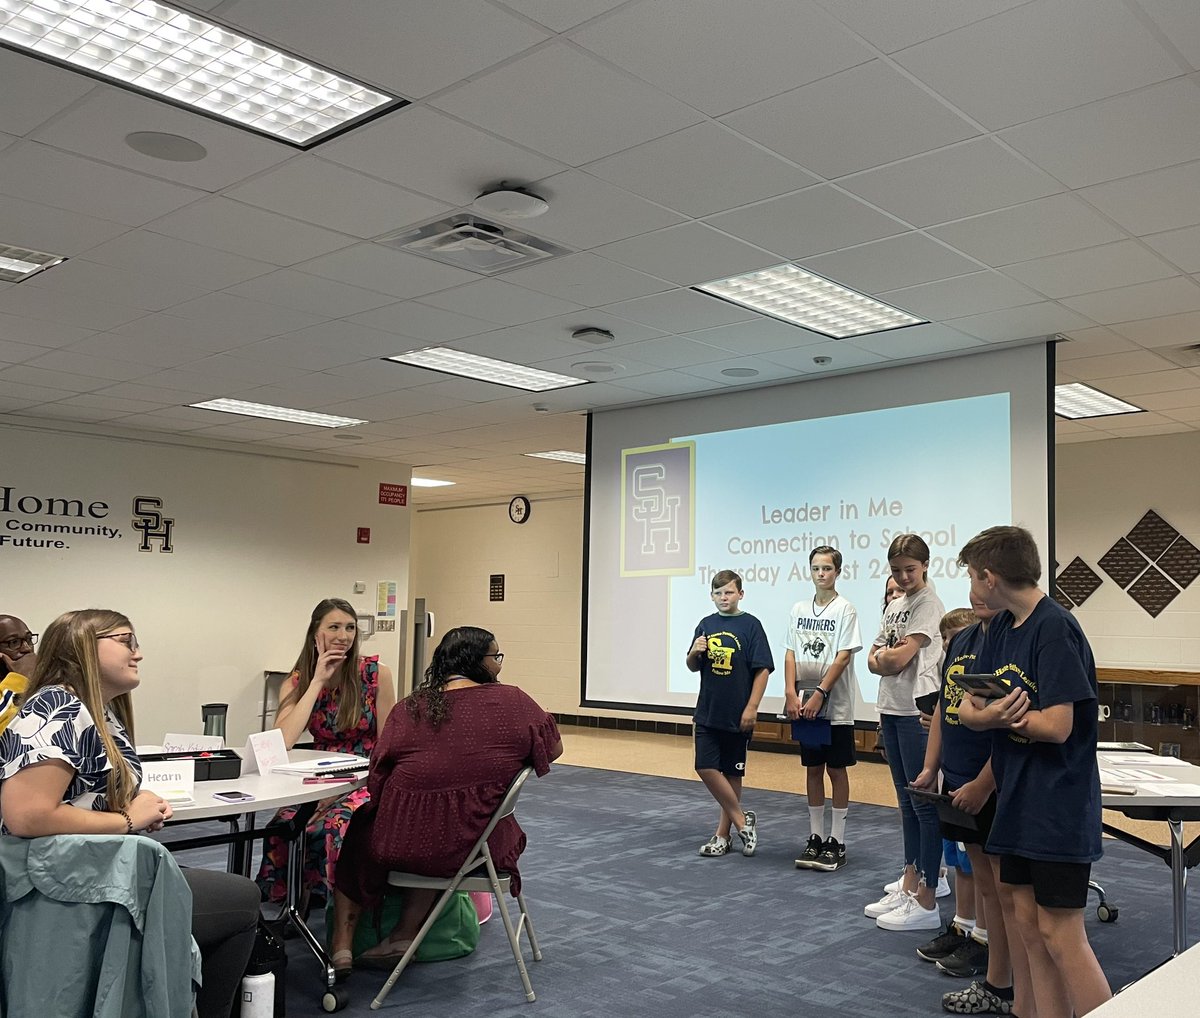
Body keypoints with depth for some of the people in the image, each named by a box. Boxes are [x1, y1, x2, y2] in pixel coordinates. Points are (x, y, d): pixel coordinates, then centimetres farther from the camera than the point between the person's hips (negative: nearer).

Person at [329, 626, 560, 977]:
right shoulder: (514, 701, -4)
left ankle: (342, 945, 29)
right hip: (470, 844, 1)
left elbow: (377, 778, -1)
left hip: (400, 842, 0)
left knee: (358, 832, 31)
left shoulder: (409, 708, -2)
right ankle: (405, 935, 32)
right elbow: (554, 748, 9)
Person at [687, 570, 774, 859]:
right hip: (708, 712, 4)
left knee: (732, 774, 6)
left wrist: (751, 707, -14)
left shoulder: (750, 625, -6)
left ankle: (723, 834, 19)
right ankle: (742, 821, 11)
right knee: (706, 768, -4)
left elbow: (762, 669, -8)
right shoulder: (706, 624, 7)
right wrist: (694, 653, -9)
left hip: (737, 715, -4)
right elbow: (693, 667, 13)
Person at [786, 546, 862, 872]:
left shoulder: (844, 609, -6)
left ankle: (837, 842, 12)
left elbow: (843, 658, -12)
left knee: (836, 769, 4)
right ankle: (815, 838, 20)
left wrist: (819, 694, -17)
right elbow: (791, 654, 5)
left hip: (835, 705, -4)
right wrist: (791, 694, -7)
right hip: (804, 705, 4)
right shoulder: (799, 609, 8)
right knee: (813, 769, 11)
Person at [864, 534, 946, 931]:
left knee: (923, 803, -4)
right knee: (906, 801, 15)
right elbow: (874, 661, 11)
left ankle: (926, 903, 2)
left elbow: (899, 659, -19)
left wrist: (885, 654, 1)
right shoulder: (894, 606, 15)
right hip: (891, 709, 9)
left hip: (917, 712, -9)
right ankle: (908, 888, 24)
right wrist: (885, 657, -9)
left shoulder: (928, 604, -10)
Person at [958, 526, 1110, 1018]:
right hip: (1018, 801, 8)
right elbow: (968, 709, 6)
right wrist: (992, 714, -17)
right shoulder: (1000, 626, 8)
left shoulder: (1055, 628, -17)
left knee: (1060, 935, -2)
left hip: (1059, 806, -8)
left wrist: (995, 713, -8)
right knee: (1028, 925, 12)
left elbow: (1057, 726, -23)